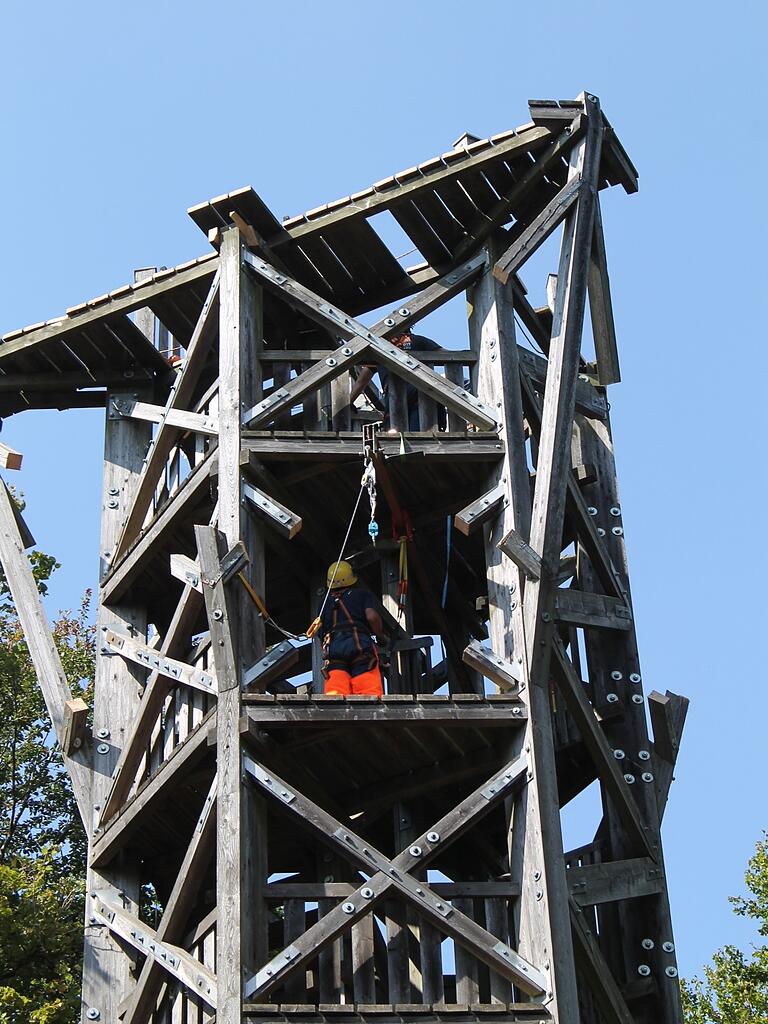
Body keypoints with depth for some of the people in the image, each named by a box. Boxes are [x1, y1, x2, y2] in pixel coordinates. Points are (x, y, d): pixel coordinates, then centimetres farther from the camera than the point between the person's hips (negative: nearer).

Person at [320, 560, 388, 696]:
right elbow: (372, 616, 2)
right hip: (360, 643, -2)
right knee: (370, 694, -14)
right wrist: (381, 636, 16)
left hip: (332, 647, 2)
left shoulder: (326, 602, 28)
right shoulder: (362, 594, 19)